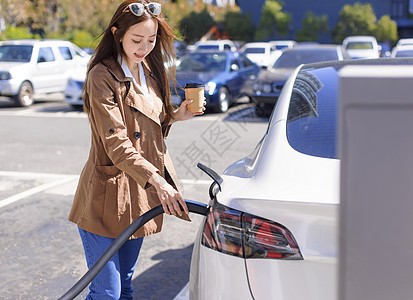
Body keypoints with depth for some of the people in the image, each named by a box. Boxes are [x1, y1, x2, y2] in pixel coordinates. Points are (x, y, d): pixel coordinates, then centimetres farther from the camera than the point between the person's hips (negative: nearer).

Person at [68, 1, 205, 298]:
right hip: (107, 198, -7)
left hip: (140, 196, 8)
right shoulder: (103, 76, -14)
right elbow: (116, 144, -22)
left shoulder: (150, 71, 11)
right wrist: (156, 180, -32)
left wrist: (174, 116, 1)